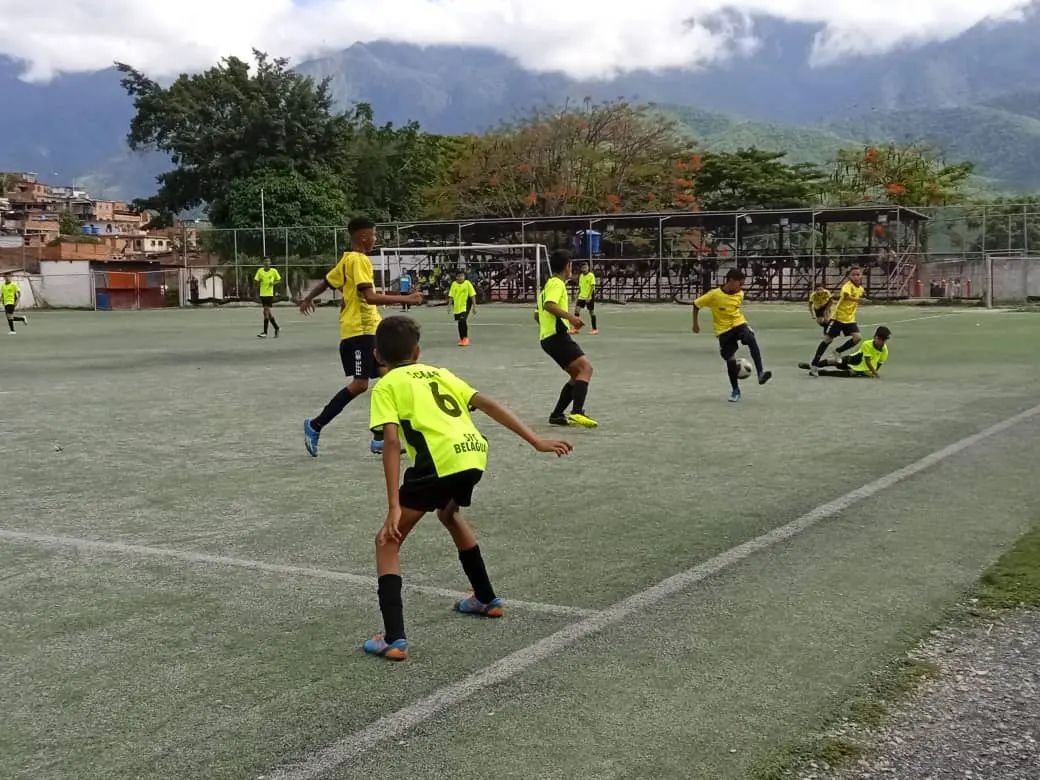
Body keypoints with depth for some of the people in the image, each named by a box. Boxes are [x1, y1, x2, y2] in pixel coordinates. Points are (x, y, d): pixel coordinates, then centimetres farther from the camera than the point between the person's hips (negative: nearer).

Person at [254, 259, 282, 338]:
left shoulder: (274, 271, -1)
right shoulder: (260, 271, 5)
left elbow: (279, 279, 9)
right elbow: (255, 280, 5)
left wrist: (274, 282, -11)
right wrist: (258, 280, -17)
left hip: (269, 294, -4)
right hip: (262, 294, 4)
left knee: (266, 311, -11)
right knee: (268, 312, 10)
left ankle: (265, 332, -9)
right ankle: (276, 328, 26)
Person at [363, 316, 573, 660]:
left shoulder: (386, 386, 12)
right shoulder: (439, 373, 28)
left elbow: (392, 442, -3)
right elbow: (490, 405, 19)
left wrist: (394, 508, -8)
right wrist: (536, 441, 17)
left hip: (438, 460, -6)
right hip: (474, 454, 6)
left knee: (387, 542, 8)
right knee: (449, 513, 37)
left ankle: (394, 638, -5)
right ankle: (487, 598, 47)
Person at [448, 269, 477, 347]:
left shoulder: (467, 283, -5)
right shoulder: (454, 284, 4)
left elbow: (472, 295, -3)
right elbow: (451, 296, 8)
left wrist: (474, 306, -4)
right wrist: (450, 306, 4)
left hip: (465, 306, -4)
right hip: (457, 306, 4)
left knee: (463, 320, -18)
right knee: (459, 322, 11)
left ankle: (465, 338, -6)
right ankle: (462, 338, 24)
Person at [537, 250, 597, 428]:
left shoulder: (548, 284, 24)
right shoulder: (557, 283, -6)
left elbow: (537, 314, 30)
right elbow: (549, 305, -24)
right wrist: (570, 316, -29)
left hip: (547, 337, 10)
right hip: (557, 335, -10)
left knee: (577, 375, 13)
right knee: (585, 368, -20)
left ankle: (557, 415, 12)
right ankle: (577, 412, -36)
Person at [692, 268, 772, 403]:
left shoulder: (740, 294, -4)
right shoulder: (714, 295, -18)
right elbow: (696, 305, -5)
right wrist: (695, 324, 2)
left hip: (739, 324, 2)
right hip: (723, 330, -2)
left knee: (752, 341, -30)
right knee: (730, 359, -4)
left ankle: (761, 373, -36)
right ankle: (735, 390, 17)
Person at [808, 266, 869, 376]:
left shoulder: (860, 288, 4)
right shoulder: (848, 286, -20)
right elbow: (845, 296, -44)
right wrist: (858, 299, -58)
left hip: (850, 319, 6)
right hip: (838, 317, -6)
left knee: (858, 338, -11)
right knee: (828, 339, -3)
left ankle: (838, 352, 11)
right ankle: (814, 364, 6)